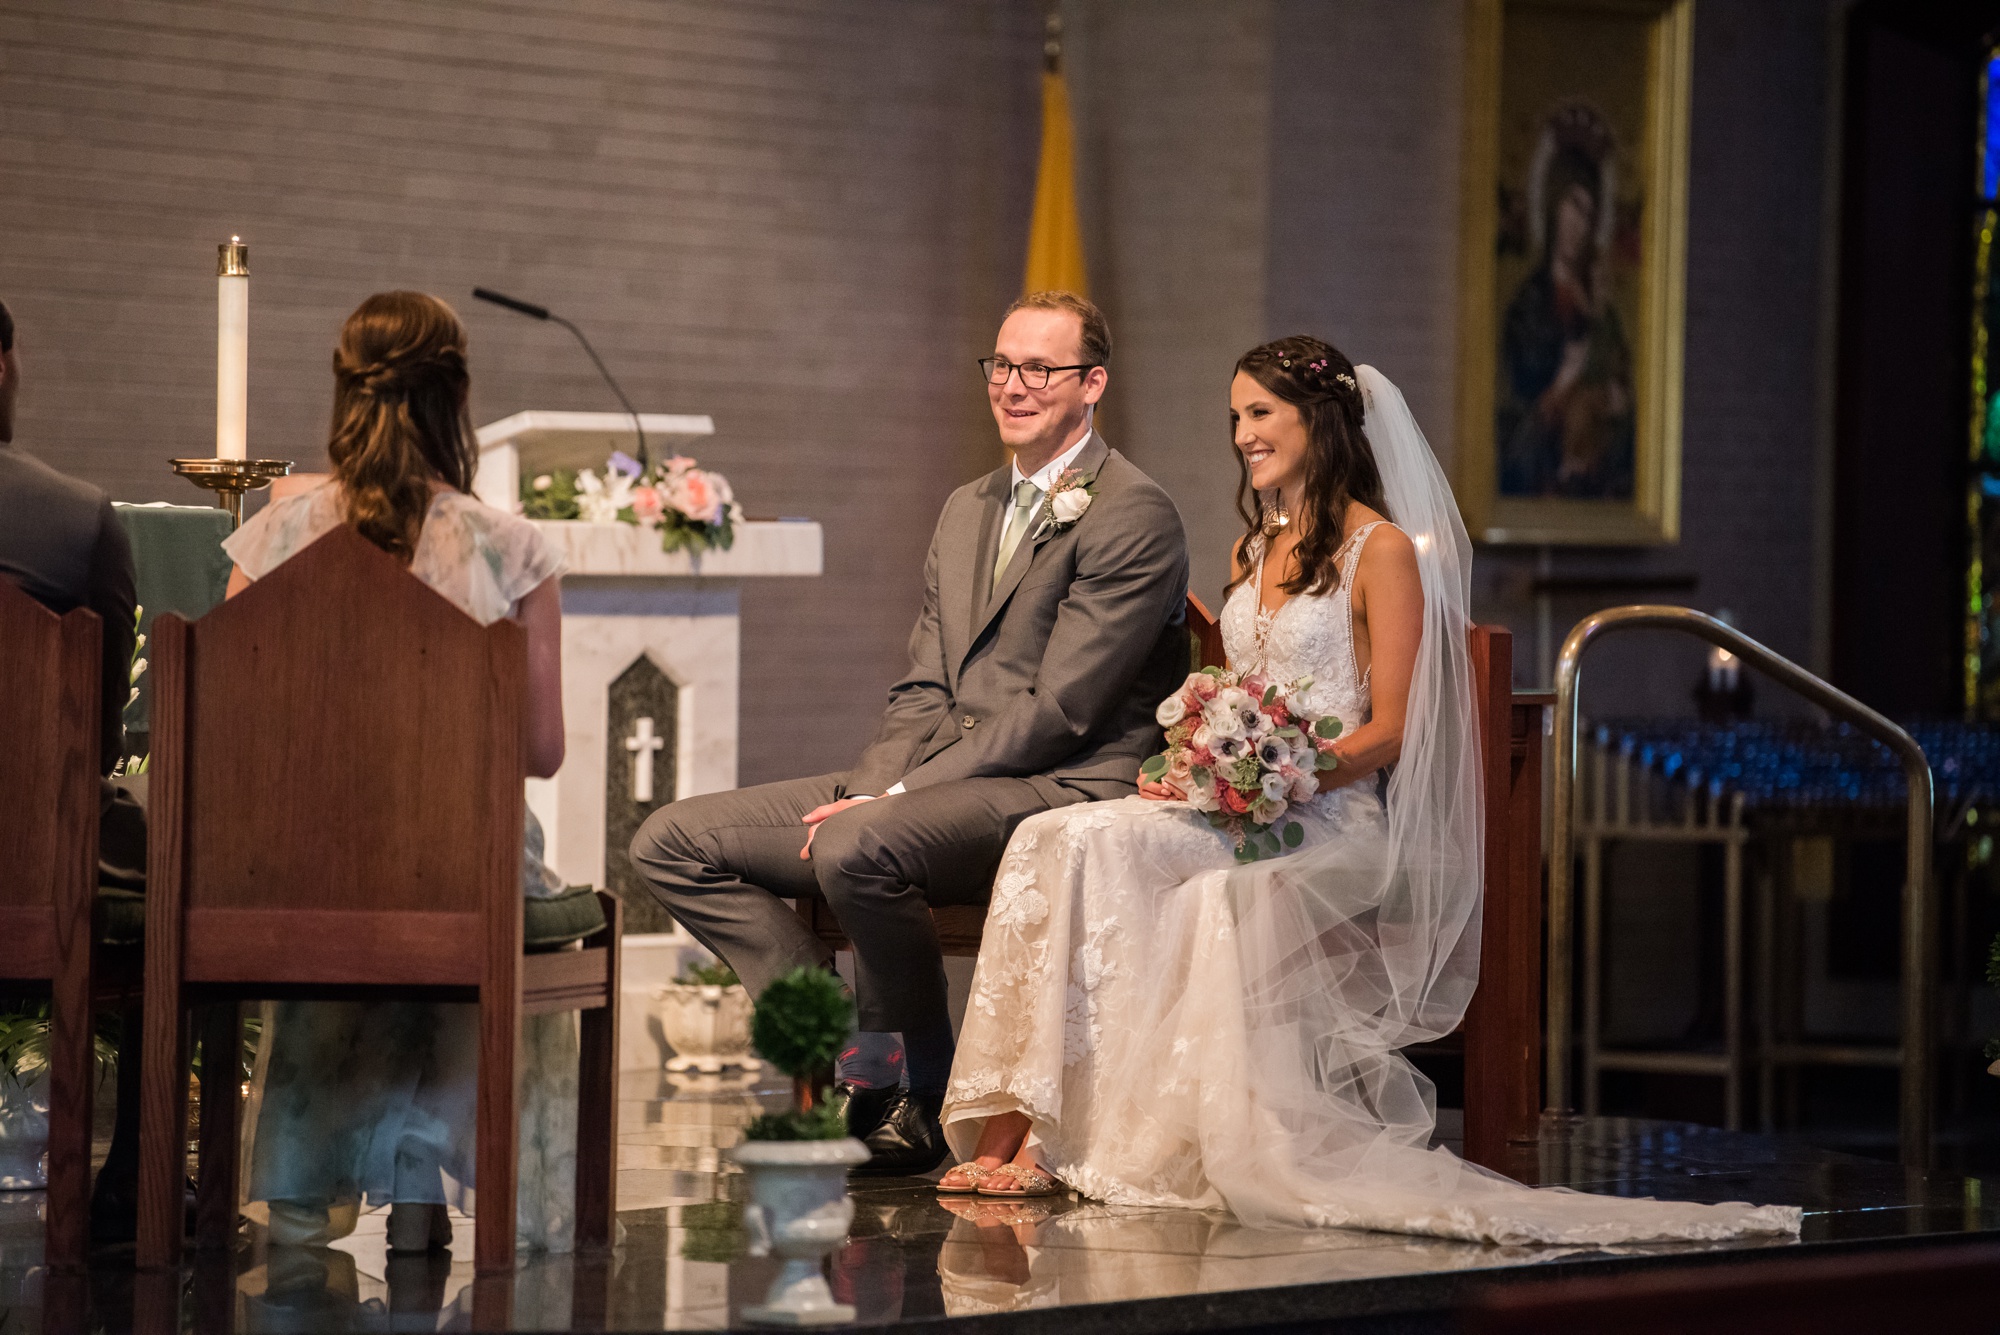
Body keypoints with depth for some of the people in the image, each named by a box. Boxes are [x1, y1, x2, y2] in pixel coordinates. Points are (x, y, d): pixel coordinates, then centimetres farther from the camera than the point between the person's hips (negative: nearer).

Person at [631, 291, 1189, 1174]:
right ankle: (850, 1046, -7)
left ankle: (921, 1093, -15)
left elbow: (1061, 710, -15)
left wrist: (889, 800, -18)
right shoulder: (968, 511, 21)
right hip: (932, 784, 9)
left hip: (1058, 791, -9)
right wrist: (866, 790, -4)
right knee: (672, 843, -2)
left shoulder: (1135, 518, -7)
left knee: (856, 850, -37)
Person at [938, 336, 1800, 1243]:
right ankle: (1020, 1126, -28)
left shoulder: (1381, 550, -3)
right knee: (1064, 843, -21)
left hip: (1334, 820, -6)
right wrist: (1198, 768, 3)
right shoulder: (1255, 550, 22)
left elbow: (1389, 732, -8)